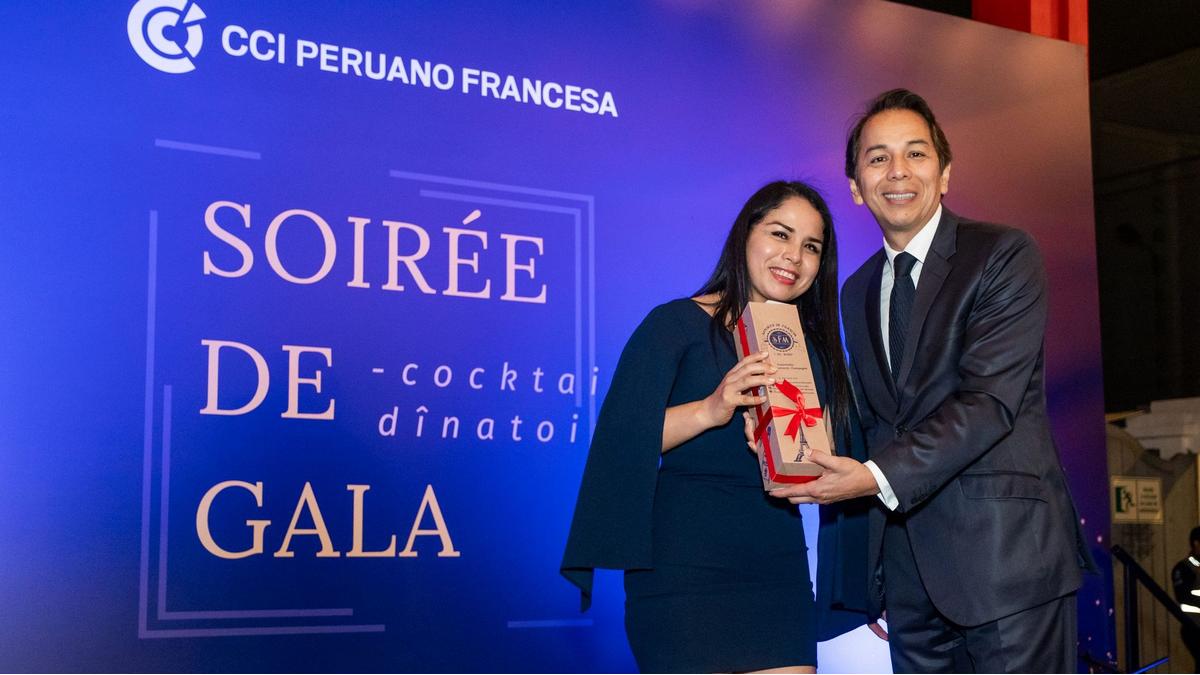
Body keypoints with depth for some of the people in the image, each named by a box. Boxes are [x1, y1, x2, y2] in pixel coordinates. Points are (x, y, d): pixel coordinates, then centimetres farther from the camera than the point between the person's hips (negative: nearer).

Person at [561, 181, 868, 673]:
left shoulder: (815, 346, 15)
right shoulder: (678, 323, -2)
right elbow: (620, 436, -12)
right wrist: (708, 411, -26)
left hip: (779, 573, 5)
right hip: (684, 572, -5)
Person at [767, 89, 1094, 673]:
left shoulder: (1004, 256, -5)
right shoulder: (858, 292, 17)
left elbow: (990, 399, -15)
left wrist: (879, 475, -22)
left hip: (1005, 551, -6)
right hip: (909, 564, 6)